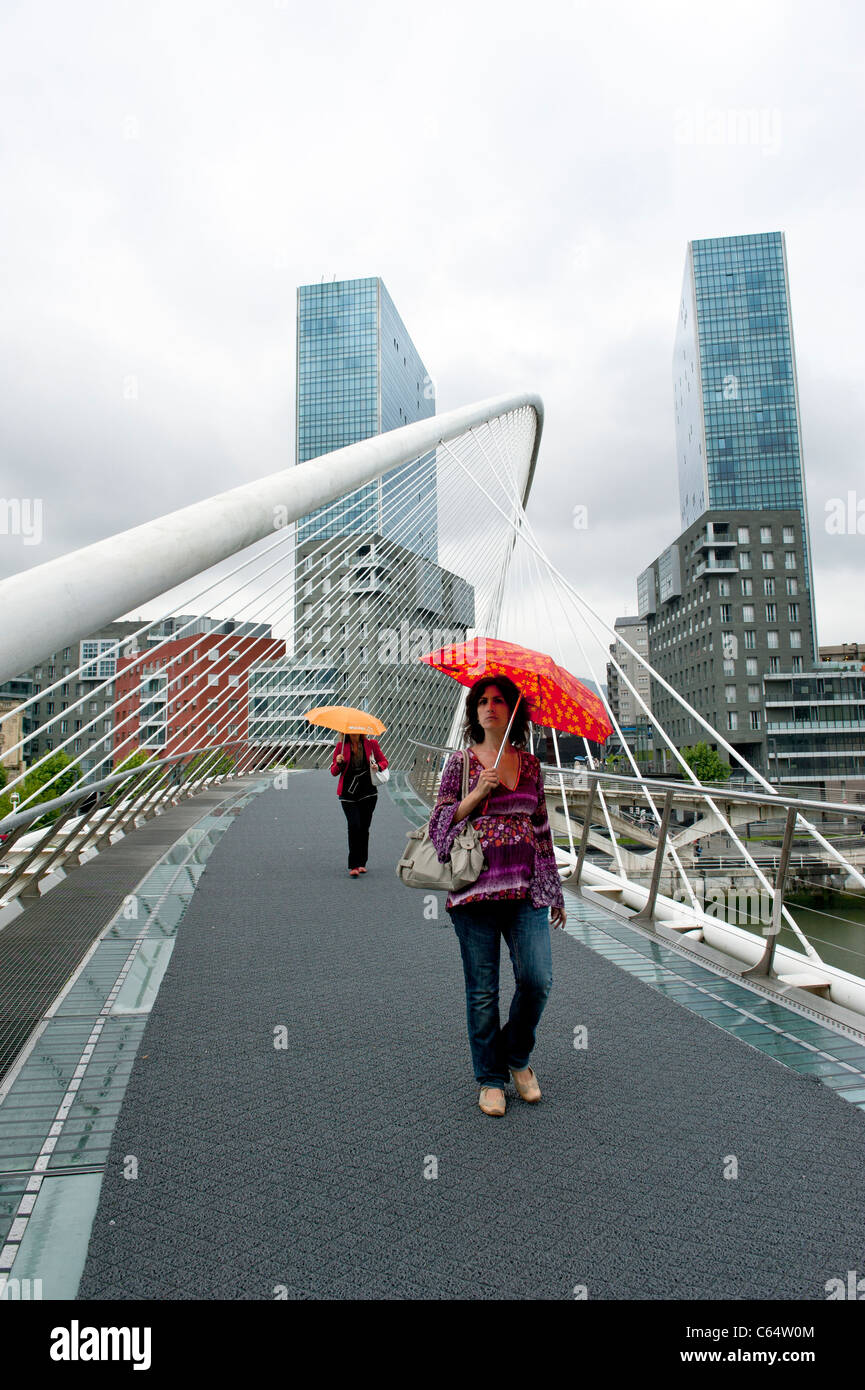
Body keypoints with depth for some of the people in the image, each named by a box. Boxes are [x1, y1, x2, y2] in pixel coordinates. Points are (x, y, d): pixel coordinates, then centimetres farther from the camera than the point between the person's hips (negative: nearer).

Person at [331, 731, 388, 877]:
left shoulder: (371, 744, 1)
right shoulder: (341, 746, 1)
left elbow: (384, 761, 12)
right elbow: (334, 772, 5)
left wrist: (378, 767, -10)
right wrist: (338, 763, -17)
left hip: (368, 792, 1)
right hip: (348, 793, -1)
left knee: (364, 828, 6)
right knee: (354, 826, -13)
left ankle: (362, 863, 19)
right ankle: (353, 865, -8)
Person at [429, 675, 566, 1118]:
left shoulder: (530, 764, 11)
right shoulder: (460, 763, 3)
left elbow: (542, 829, 16)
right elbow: (439, 823, 2)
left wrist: (555, 892, 16)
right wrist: (478, 793, -12)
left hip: (525, 888, 2)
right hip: (476, 887, -2)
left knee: (537, 979, -5)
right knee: (482, 990, 4)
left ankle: (517, 1056, 24)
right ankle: (491, 1079, 24)